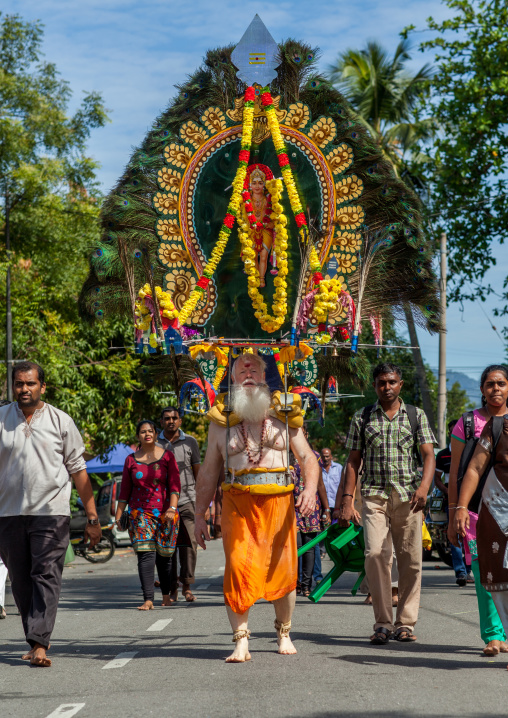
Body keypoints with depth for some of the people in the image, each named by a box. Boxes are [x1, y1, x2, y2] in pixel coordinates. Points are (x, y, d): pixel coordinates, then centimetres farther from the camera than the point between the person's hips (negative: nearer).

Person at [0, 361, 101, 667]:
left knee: (46, 576, -11)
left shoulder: (60, 421, 6)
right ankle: (35, 643, 16)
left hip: (51, 512, -2)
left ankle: (40, 644, -14)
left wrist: (92, 517, 6)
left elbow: (78, 469, 9)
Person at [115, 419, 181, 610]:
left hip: (164, 513, 0)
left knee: (164, 555, 6)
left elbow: (174, 485, -2)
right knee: (146, 554, -12)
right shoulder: (131, 460, 8)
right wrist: (118, 516, 7)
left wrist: (172, 508, -13)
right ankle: (148, 599, -17)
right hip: (140, 513, 0)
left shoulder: (167, 457, 3)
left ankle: (166, 594, 27)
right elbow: (124, 490, 11)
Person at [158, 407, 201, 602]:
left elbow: (198, 471, 14)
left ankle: (187, 585, 1)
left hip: (187, 499, 0)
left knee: (190, 543, -7)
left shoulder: (190, 442, 11)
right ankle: (172, 588, 3)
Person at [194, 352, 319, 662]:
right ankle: (241, 641, -11)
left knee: (283, 571, 3)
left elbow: (308, 458, 8)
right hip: (238, 502, -1)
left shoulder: (284, 415, 10)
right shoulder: (221, 420, 9)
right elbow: (208, 472, 13)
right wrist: (200, 515, 8)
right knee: (238, 567, -13)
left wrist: (311, 488, -12)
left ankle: (284, 634, 24)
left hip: (279, 501, 1)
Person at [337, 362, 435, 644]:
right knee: (375, 553, -16)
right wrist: (346, 500, 3)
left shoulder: (416, 416, 11)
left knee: (410, 560, -1)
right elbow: (353, 461, 12)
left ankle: (405, 623, 9)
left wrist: (424, 486, -15)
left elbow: (428, 454, 4)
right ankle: (383, 623, -9)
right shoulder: (362, 418, 12)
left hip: (408, 496, 1)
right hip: (374, 494, -1)